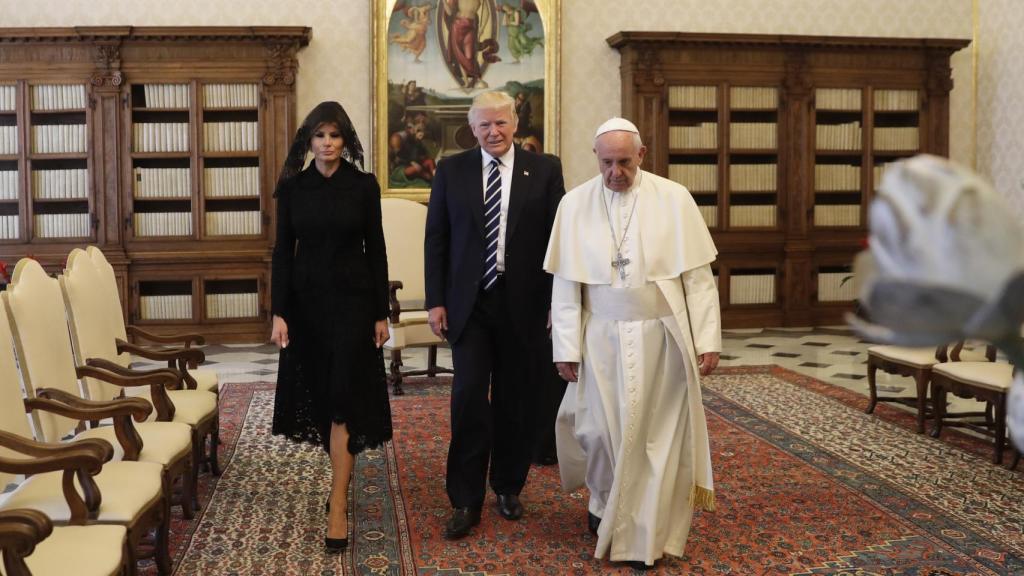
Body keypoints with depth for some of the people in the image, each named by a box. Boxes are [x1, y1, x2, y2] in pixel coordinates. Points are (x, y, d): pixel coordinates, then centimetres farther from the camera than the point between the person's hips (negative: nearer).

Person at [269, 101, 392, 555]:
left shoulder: (364, 185, -3)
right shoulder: (292, 187, 1)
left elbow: (376, 250, -1)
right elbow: (283, 251, 2)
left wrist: (381, 313, -3)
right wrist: (279, 312, -5)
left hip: (353, 299, -3)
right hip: (307, 300, 3)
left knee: (345, 396, -7)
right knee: (318, 393, 11)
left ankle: (338, 505, -5)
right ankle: (343, 476, 30)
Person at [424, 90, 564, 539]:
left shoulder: (544, 170, 1)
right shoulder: (451, 170, 4)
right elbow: (435, 239, 4)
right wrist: (436, 300, -2)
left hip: (523, 303, 0)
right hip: (469, 302, 0)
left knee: (516, 400, 10)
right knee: (469, 397, -4)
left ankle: (509, 487, 27)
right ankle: (466, 501, 5)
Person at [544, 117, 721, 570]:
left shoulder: (673, 199, -4)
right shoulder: (575, 204, -1)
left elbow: (698, 275, -3)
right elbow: (565, 283, -1)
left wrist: (707, 340, -6)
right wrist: (566, 348, -4)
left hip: (661, 337, -1)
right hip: (602, 338, 1)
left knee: (656, 432, 5)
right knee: (600, 427, 5)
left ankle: (645, 534, 23)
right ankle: (604, 502, 37)